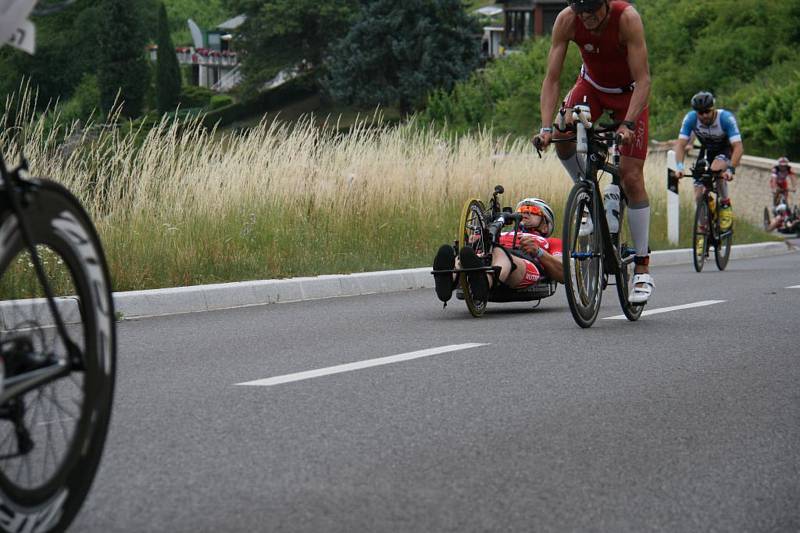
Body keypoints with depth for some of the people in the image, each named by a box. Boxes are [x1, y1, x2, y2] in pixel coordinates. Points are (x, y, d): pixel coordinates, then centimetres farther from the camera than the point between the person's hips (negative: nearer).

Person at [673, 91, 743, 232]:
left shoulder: (726, 118, -32)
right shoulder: (690, 118, -24)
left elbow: (738, 147, -37)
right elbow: (680, 144, -25)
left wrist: (731, 169, -50)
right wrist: (679, 167, -42)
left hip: (725, 150, -3)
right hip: (707, 150, 3)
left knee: (717, 168, -37)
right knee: (700, 195, -9)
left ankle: (725, 204, -15)